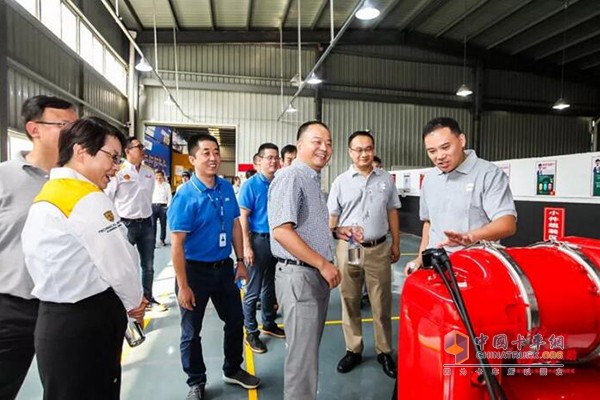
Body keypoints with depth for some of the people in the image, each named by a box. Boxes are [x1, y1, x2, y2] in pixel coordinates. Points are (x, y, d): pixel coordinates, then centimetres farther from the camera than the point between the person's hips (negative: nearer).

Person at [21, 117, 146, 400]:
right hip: (88, 321, -10)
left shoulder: (46, 196, 11)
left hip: (54, 318, 10)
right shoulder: (89, 199, -20)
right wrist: (134, 302, 1)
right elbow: (118, 263, -18)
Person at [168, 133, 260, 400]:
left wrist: (240, 262, 7)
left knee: (235, 321, 18)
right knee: (191, 331, 13)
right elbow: (177, 243, -18)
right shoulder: (185, 195, -18)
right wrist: (183, 286, -18)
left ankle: (233, 370, 43)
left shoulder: (227, 188, -2)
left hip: (224, 267, 5)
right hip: (195, 270, -5)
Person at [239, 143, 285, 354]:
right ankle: (251, 332, 18)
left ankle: (269, 324, 34)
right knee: (253, 290, 4)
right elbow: (243, 217, -11)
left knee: (271, 287, 18)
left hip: (278, 240, 5)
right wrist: (247, 247, -16)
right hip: (259, 240, -5)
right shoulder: (250, 185, -9)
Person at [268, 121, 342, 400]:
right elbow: (281, 231, -25)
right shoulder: (290, 177, -15)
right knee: (303, 354, 2)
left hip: (318, 275, 10)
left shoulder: (314, 180, 15)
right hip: (298, 275, -10)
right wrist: (323, 264, -21)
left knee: (309, 347, 21)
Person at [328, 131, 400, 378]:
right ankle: (353, 350, 25)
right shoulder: (341, 182, 0)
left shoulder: (385, 179, 7)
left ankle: (384, 351, 25)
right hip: (348, 248, -1)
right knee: (350, 302, 10)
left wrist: (396, 244, 11)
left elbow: (392, 213, 12)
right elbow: (332, 217, 3)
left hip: (379, 249, 1)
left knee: (382, 304, 9)